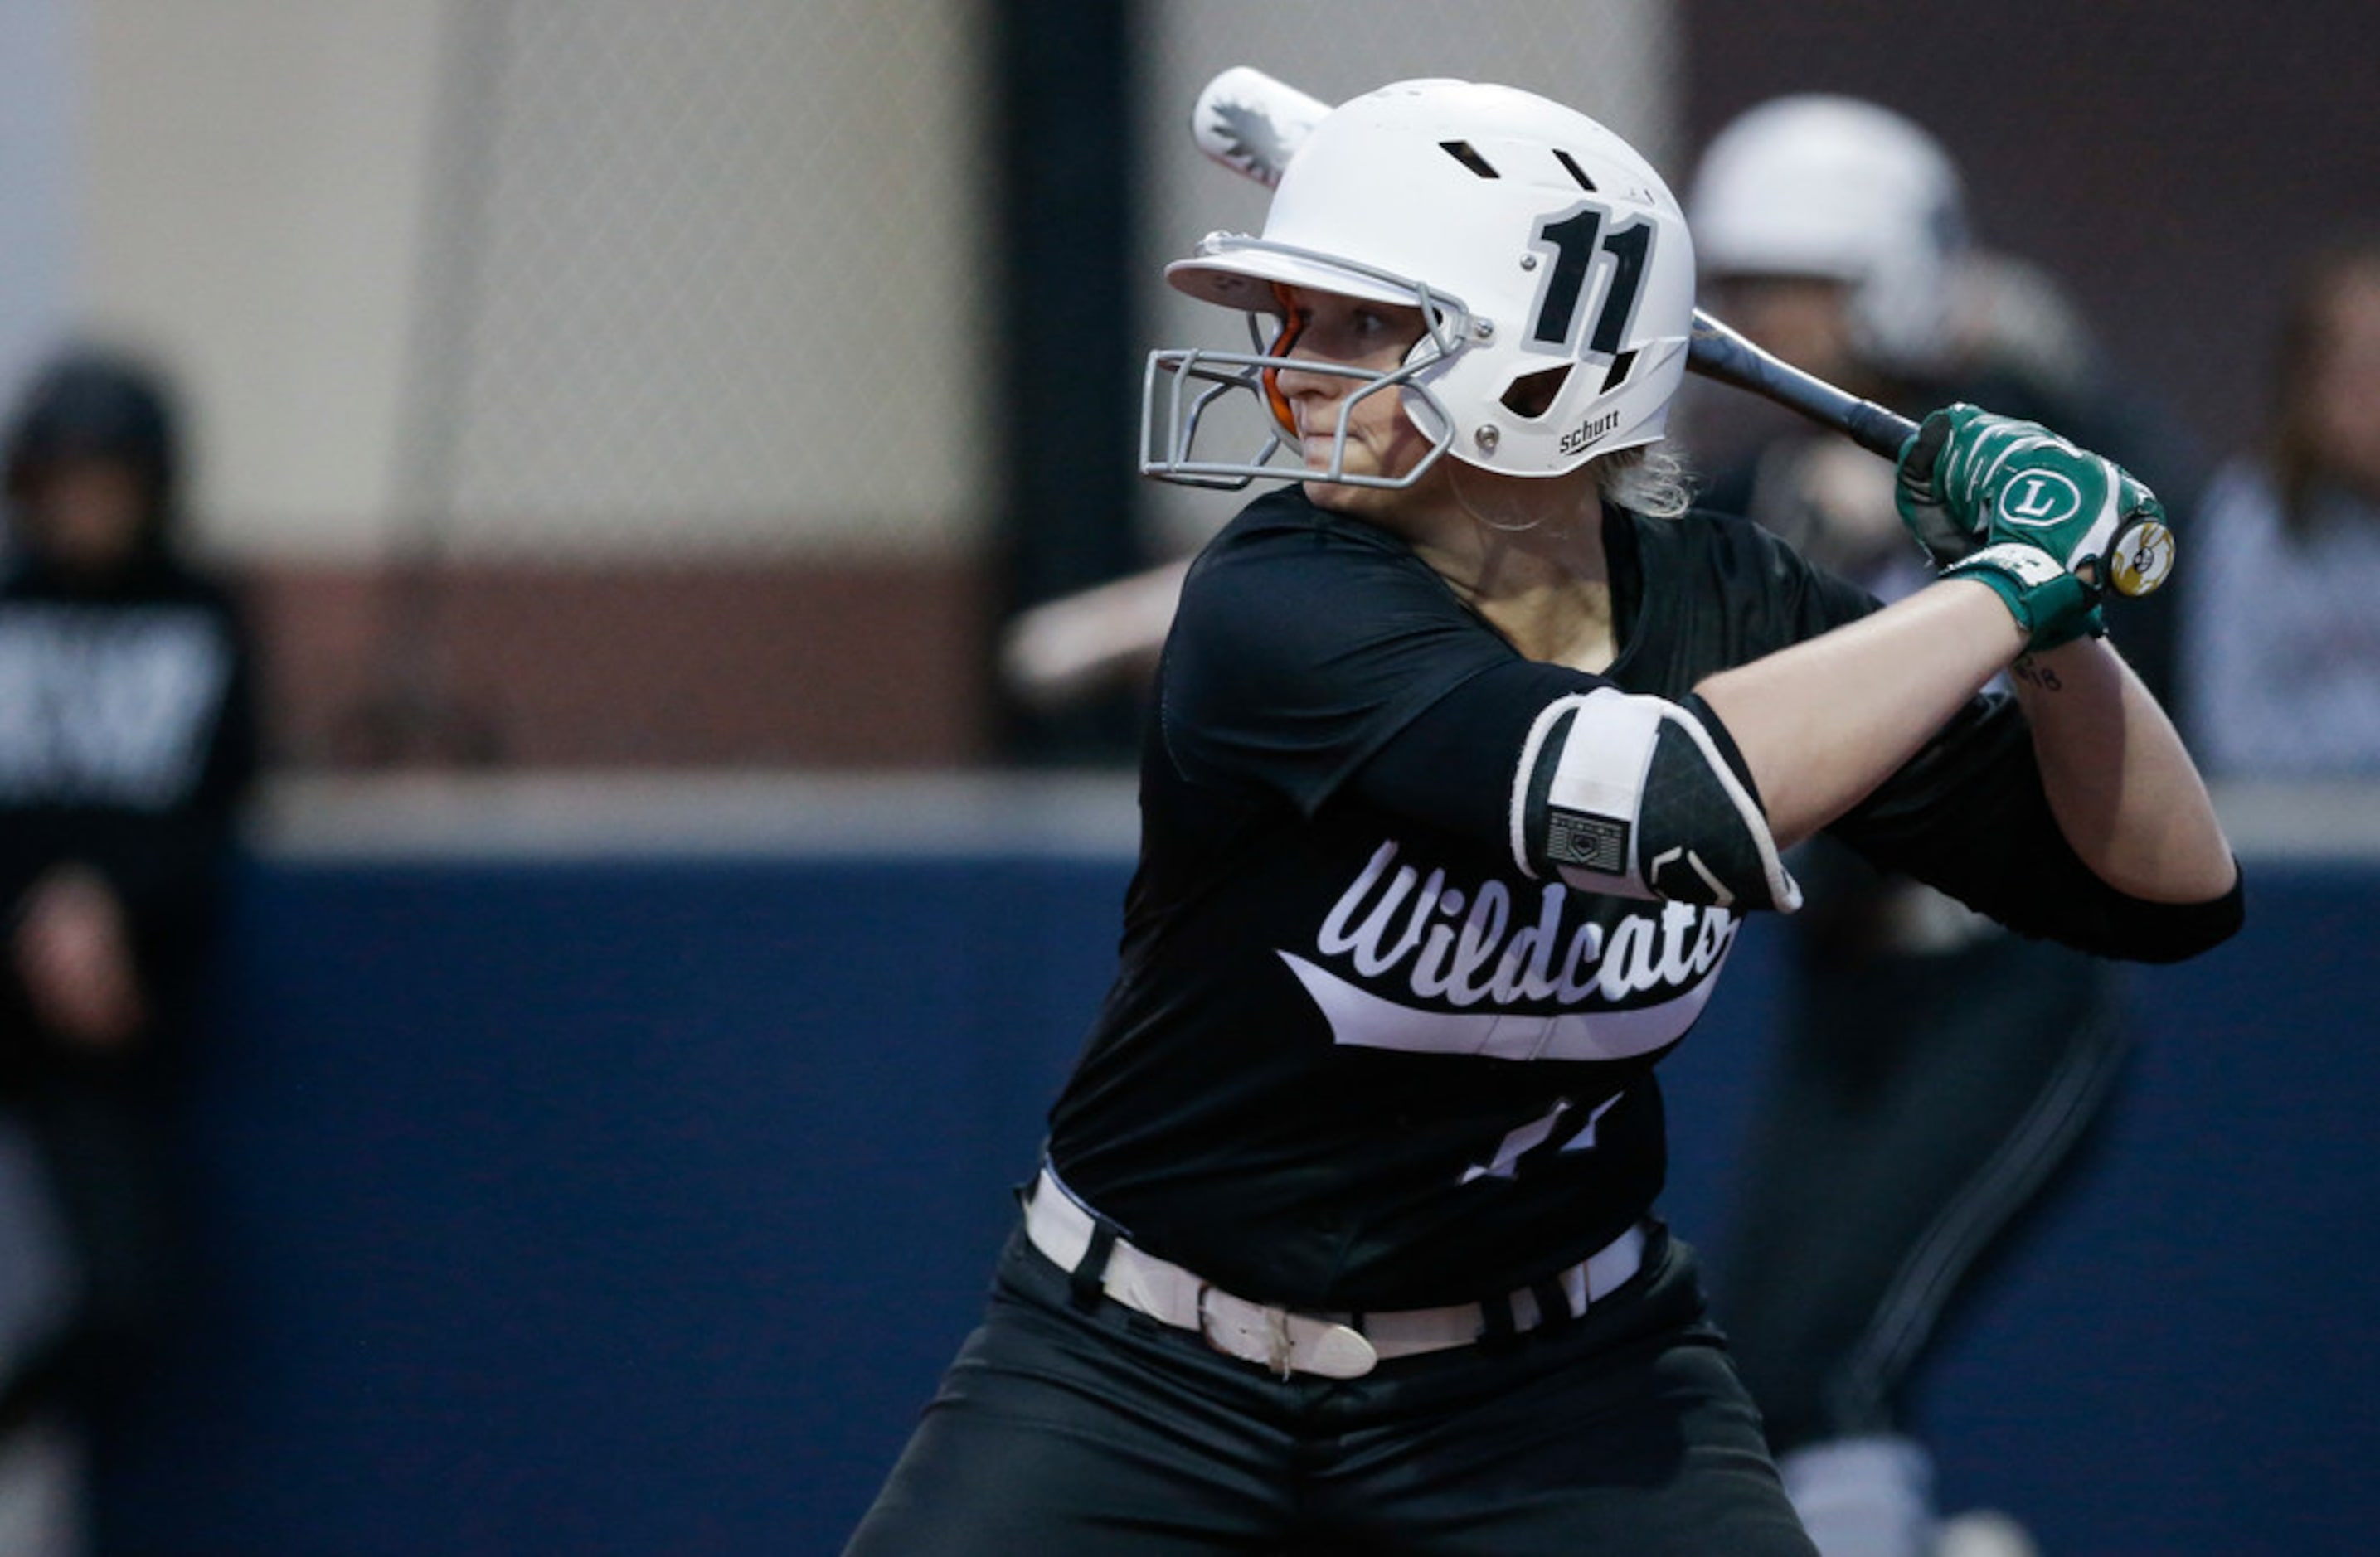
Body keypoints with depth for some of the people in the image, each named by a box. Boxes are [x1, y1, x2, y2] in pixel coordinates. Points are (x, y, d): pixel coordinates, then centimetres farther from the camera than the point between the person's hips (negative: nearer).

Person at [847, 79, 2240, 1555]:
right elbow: (1666, 803, -39)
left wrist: (2061, 612, -20)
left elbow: (2171, 893, -5)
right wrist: (2004, 586, -29)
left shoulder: (1724, 611, -8)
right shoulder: (1278, 606, -22)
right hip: (1144, 1379, -3)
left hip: (1564, 1385, 3)